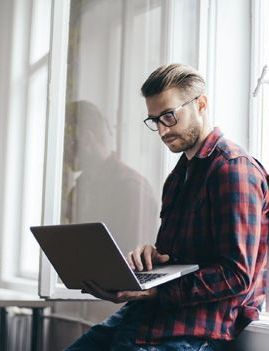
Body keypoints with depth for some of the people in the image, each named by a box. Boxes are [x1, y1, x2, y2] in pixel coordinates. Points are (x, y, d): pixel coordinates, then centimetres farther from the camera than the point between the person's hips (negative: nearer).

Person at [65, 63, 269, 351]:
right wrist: (149, 252, 0)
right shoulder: (180, 172, 21)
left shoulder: (233, 168, -11)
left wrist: (154, 292, -22)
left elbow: (237, 276, -17)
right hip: (153, 311, 9)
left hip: (203, 325, -9)